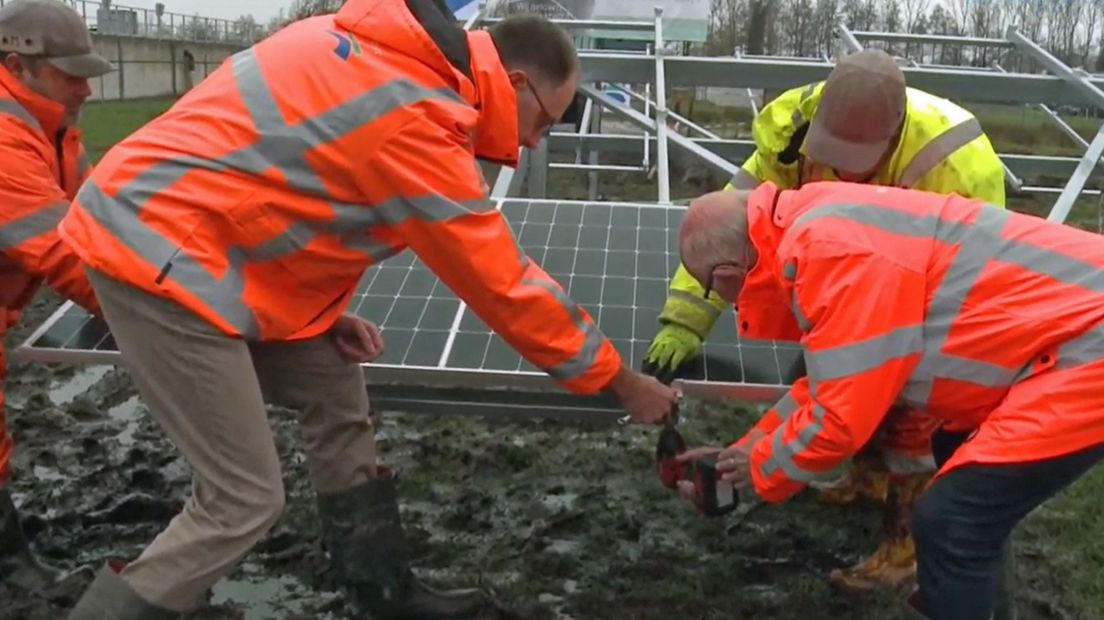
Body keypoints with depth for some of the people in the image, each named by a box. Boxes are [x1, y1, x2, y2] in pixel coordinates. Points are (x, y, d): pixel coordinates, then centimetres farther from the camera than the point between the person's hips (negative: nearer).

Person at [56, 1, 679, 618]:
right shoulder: (416, 118, -21)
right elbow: (505, 285, -15)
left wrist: (323, 311, 9)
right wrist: (621, 380, -3)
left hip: (161, 216, 10)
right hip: (158, 248, -10)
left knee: (339, 402, 14)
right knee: (245, 501, -6)